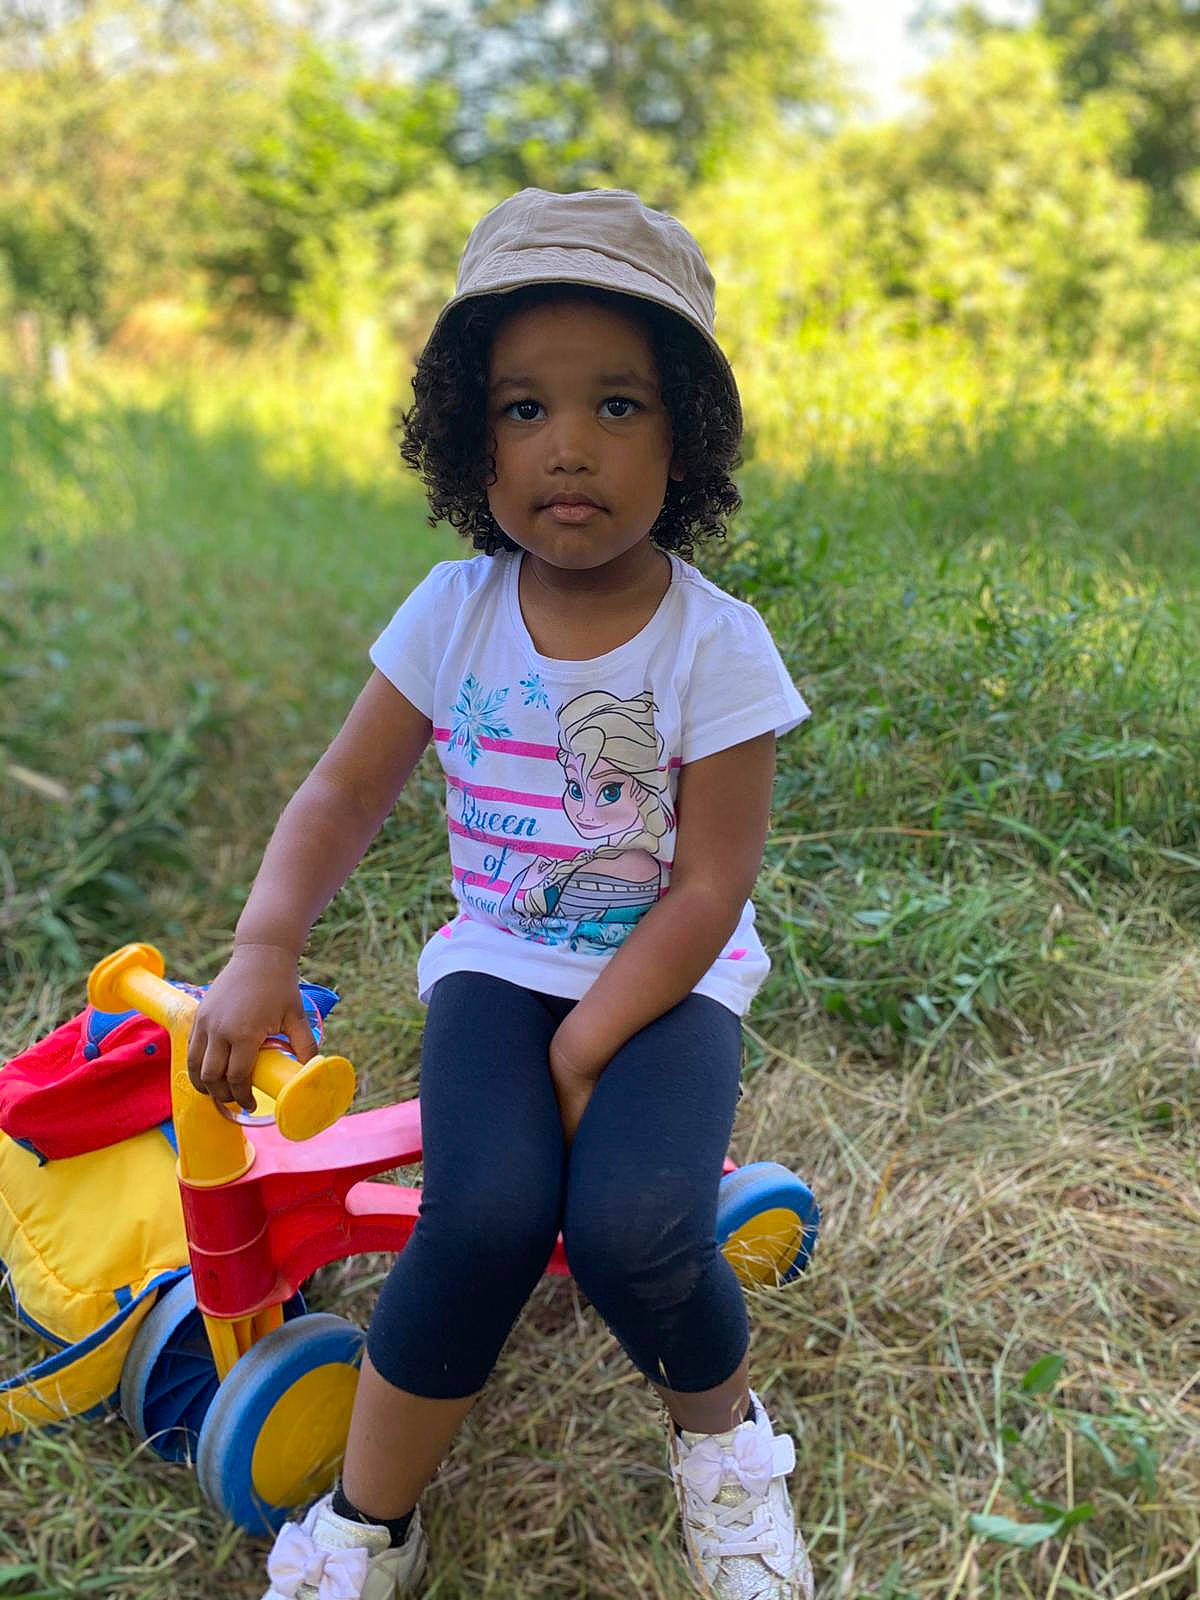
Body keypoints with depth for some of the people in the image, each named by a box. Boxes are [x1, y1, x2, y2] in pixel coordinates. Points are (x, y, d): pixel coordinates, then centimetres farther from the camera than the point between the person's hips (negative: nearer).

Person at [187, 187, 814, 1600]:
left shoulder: (715, 643, -14)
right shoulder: (454, 613, -4)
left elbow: (707, 886, -13)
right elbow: (345, 794, 0)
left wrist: (585, 1050, -17)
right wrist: (264, 949, -16)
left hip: (664, 977, -2)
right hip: (498, 961, 2)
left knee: (631, 1224, -28)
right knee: (486, 1210, -25)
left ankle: (721, 1427, 10)